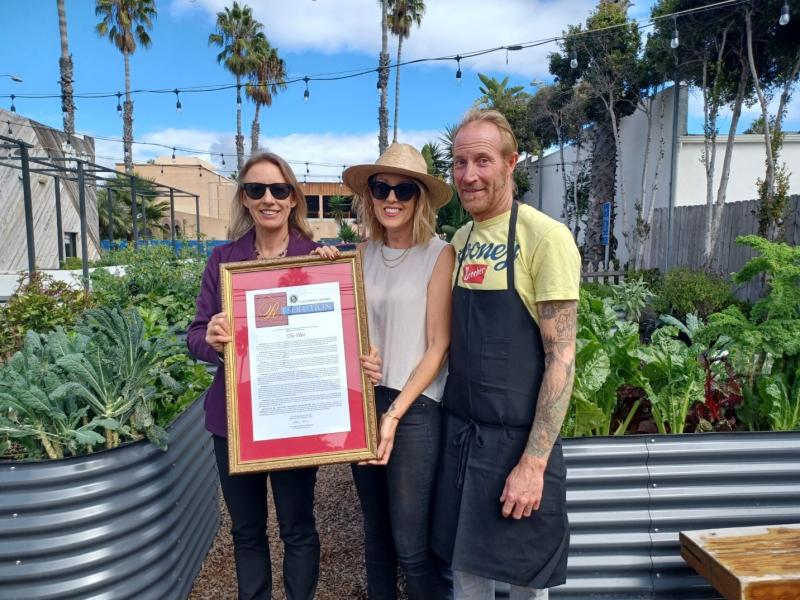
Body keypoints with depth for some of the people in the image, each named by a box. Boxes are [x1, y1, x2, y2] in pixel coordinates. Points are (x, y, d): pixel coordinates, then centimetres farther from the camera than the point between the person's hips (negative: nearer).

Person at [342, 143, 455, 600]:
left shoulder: (440, 254, -11)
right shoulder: (365, 253, 4)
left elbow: (439, 347, -12)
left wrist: (395, 413, -15)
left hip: (415, 407, -5)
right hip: (363, 400, 5)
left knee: (411, 546, 1)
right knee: (376, 532, 18)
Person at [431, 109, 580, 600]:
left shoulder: (545, 238, -15)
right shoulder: (460, 240, 6)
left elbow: (561, 357, -16)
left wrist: (533, 462, -18)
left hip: (517, 440, -5)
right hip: (459, 432, 6)